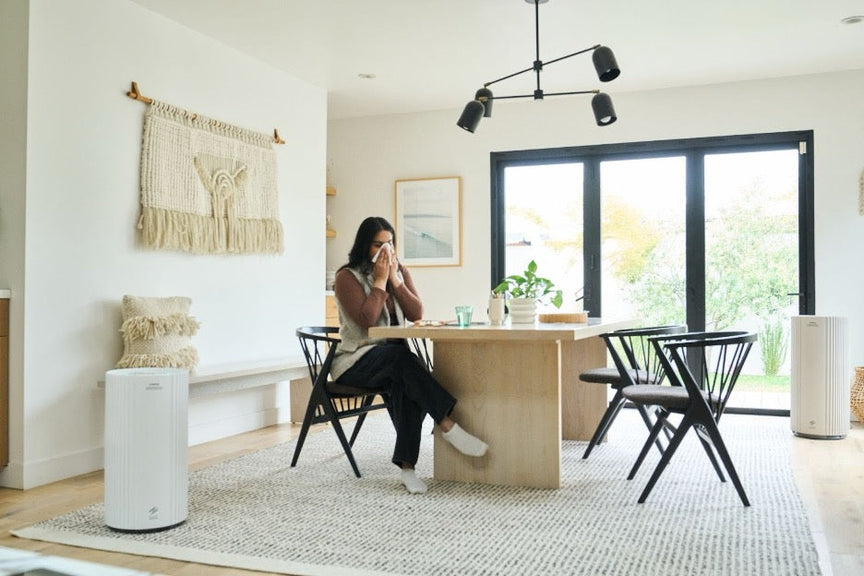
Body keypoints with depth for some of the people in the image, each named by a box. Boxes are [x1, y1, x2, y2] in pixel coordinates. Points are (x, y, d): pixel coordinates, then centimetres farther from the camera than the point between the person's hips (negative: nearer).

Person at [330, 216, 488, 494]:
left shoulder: (400, 272, 12)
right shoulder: (347, 277, -4)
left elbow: (417, 314, -1)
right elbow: (367, 320, -17)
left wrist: (395, 279, -8)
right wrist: (380, 280, -12)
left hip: (394, 360, 4)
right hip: (356, 362, -4)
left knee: (406, 382, -33)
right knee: (401, 356, -36)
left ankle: (406, 465, -33)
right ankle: (448, 427, -37)